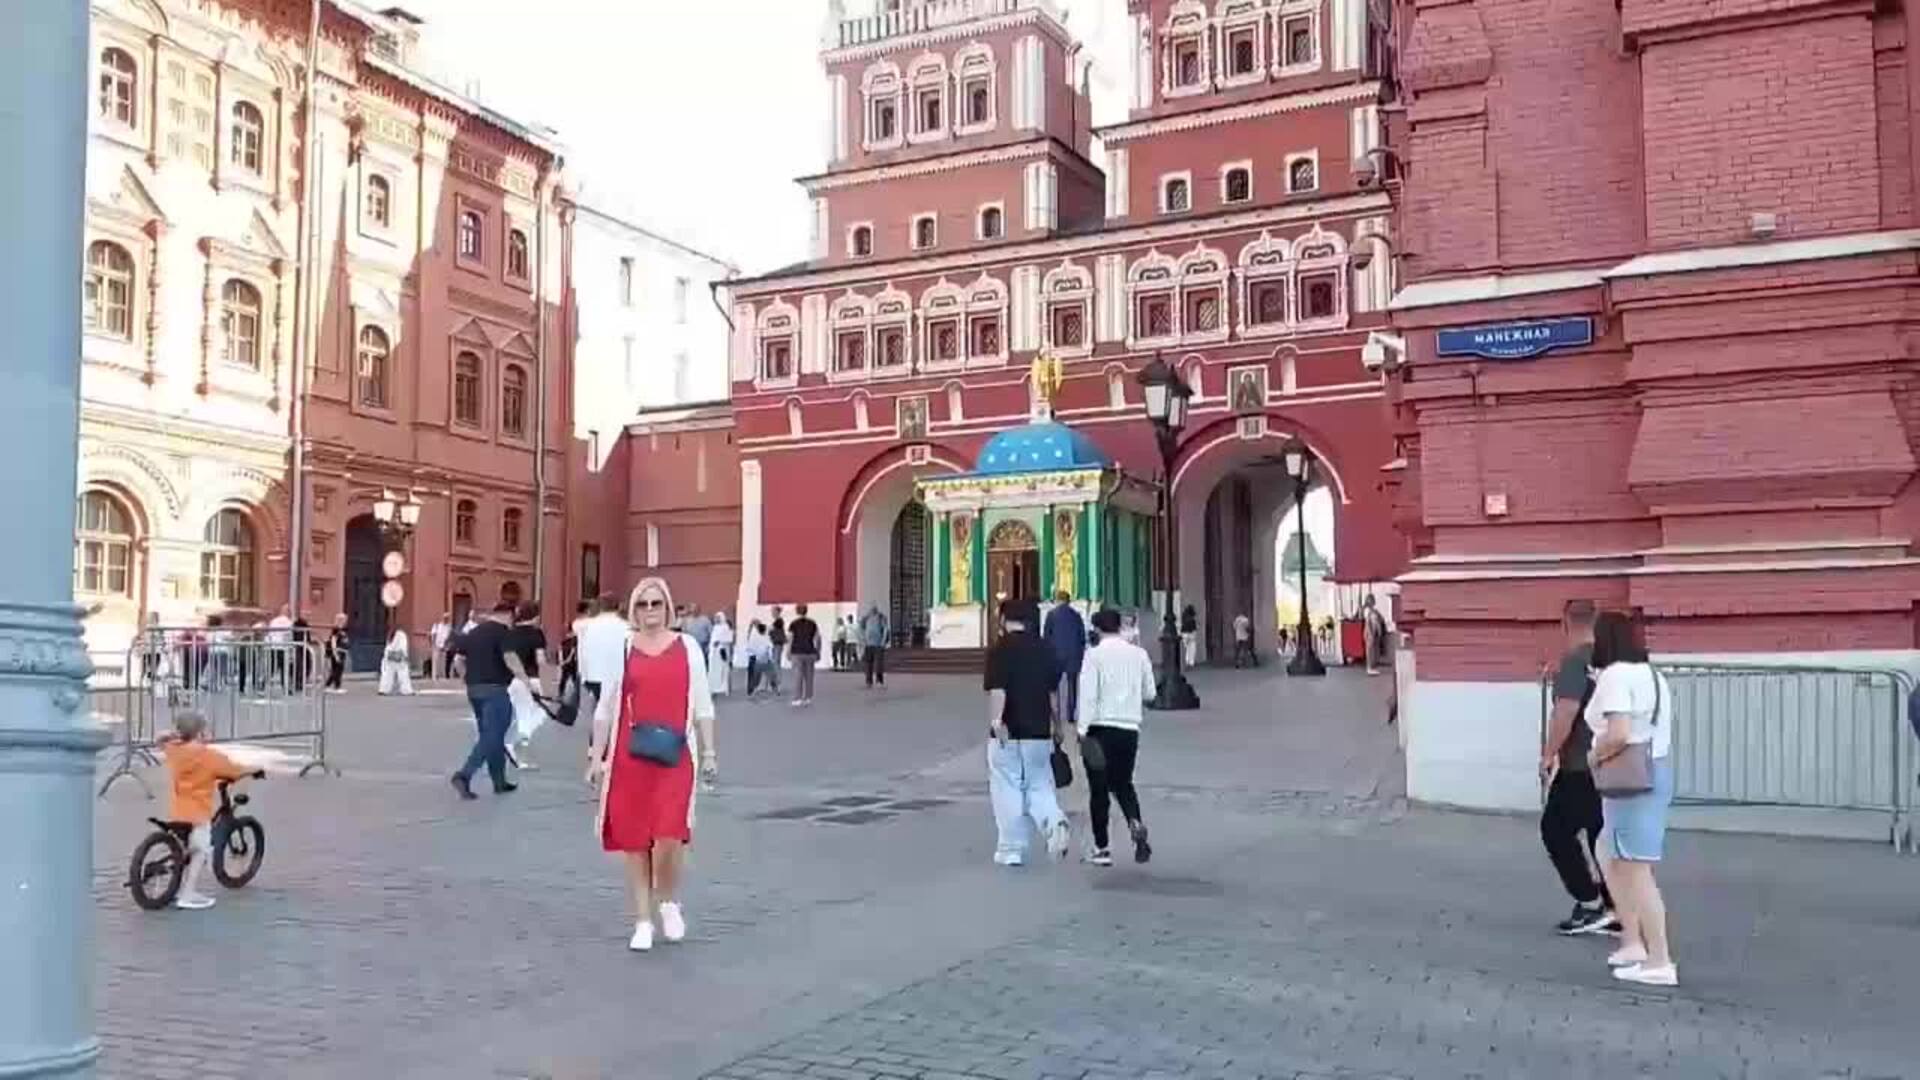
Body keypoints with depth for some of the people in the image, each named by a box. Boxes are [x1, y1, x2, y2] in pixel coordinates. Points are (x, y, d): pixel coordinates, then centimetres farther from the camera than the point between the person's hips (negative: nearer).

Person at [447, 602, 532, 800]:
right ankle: (464, 775, -20)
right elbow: (510, 658, -20)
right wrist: (524, 679, -17)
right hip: (495, 689, -8)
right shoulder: (504, 631, -7)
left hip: (474, 689, 8)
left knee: (489, 735, 15)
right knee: (491, 737, -6)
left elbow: (458, 660, 15)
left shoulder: (473, 632, 16)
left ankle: (500, 782, 22)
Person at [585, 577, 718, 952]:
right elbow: (605, 708, 8)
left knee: (670, 836, -13)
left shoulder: (688, 647, 5)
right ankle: (643, 921, 19)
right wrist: (596, 757, 6)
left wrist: (708, 753, 5)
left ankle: (669, 901, 16)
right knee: (633, 838, 5)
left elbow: (702, 706, 7)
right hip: (629, 757, 1)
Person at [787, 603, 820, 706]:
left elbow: (790, 640, -6)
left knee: (798, 677, -3)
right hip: (810, 653, 2)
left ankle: (797, 699, -11)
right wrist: (818, 652, 10)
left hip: (797, 653, -2)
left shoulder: (794, 624, -4)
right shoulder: (812, 624, 4)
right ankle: (808, 698, 15)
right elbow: (817, 639, 3)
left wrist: (788, 652, 2)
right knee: (809, 676, 11)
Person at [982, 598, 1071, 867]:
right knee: (1039, 785, 15)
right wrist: (1056, 727, 21)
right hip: (1039, 731, 4)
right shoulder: (1045, 649, 8)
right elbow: (1054, 692, 13)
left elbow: (997, 691, -21)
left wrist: (995, 721, -27)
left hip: (1007, 733, -4)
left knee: (1007, 790, 5)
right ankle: (1054, 821, -12)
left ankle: (1011, 850, 10)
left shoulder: (1000, 649, -9)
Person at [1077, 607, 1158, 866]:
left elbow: (1088, 694, -14)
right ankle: (1136, 823, -9)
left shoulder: (1094, 655, -8)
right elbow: (1149, 693, 11)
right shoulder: (1139, 654, 5)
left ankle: (1101, 848, 9)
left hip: (1100, 728, -4)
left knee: (1099, 788, 5)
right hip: (1130, 728, 4)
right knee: (1123, 783, 18)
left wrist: (1082, 729, -13)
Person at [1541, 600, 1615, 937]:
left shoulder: (1575, 661, -15)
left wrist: (1548, 754, -15)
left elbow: (1566, 711, -23)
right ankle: (1614, 911, 14)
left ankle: (1590, 903, 2)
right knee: (1604, 836, 12)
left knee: (1556, 829, 4)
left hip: (1580, 767, -8)